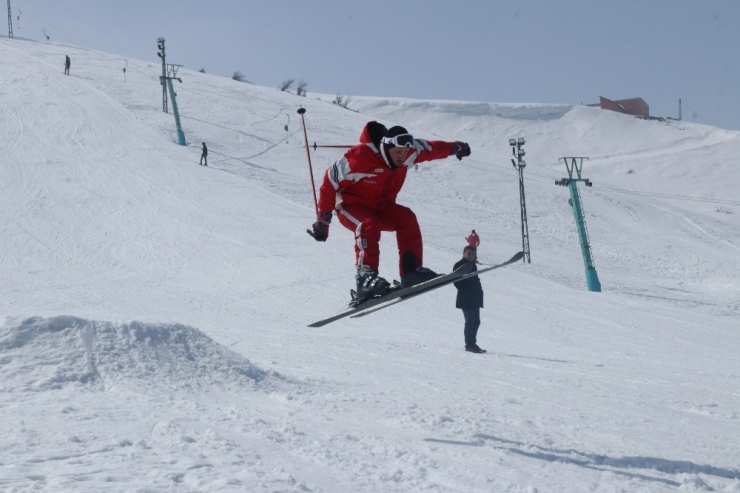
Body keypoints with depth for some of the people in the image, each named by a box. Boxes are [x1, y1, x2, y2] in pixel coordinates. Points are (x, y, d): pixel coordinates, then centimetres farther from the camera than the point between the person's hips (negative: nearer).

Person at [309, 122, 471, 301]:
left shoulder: (407, 151, -10)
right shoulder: (360, 157, -29)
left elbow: (429, 149, 12)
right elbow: (331, 182, -22)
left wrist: (454, 148, 25)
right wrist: (323, 219, -20)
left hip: (381, 207, 6)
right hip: (351, 206, -6)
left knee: (407, 219, -20)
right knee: (368, 225, -36)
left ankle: (412, 271, -18)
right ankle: (366, 276, -43)